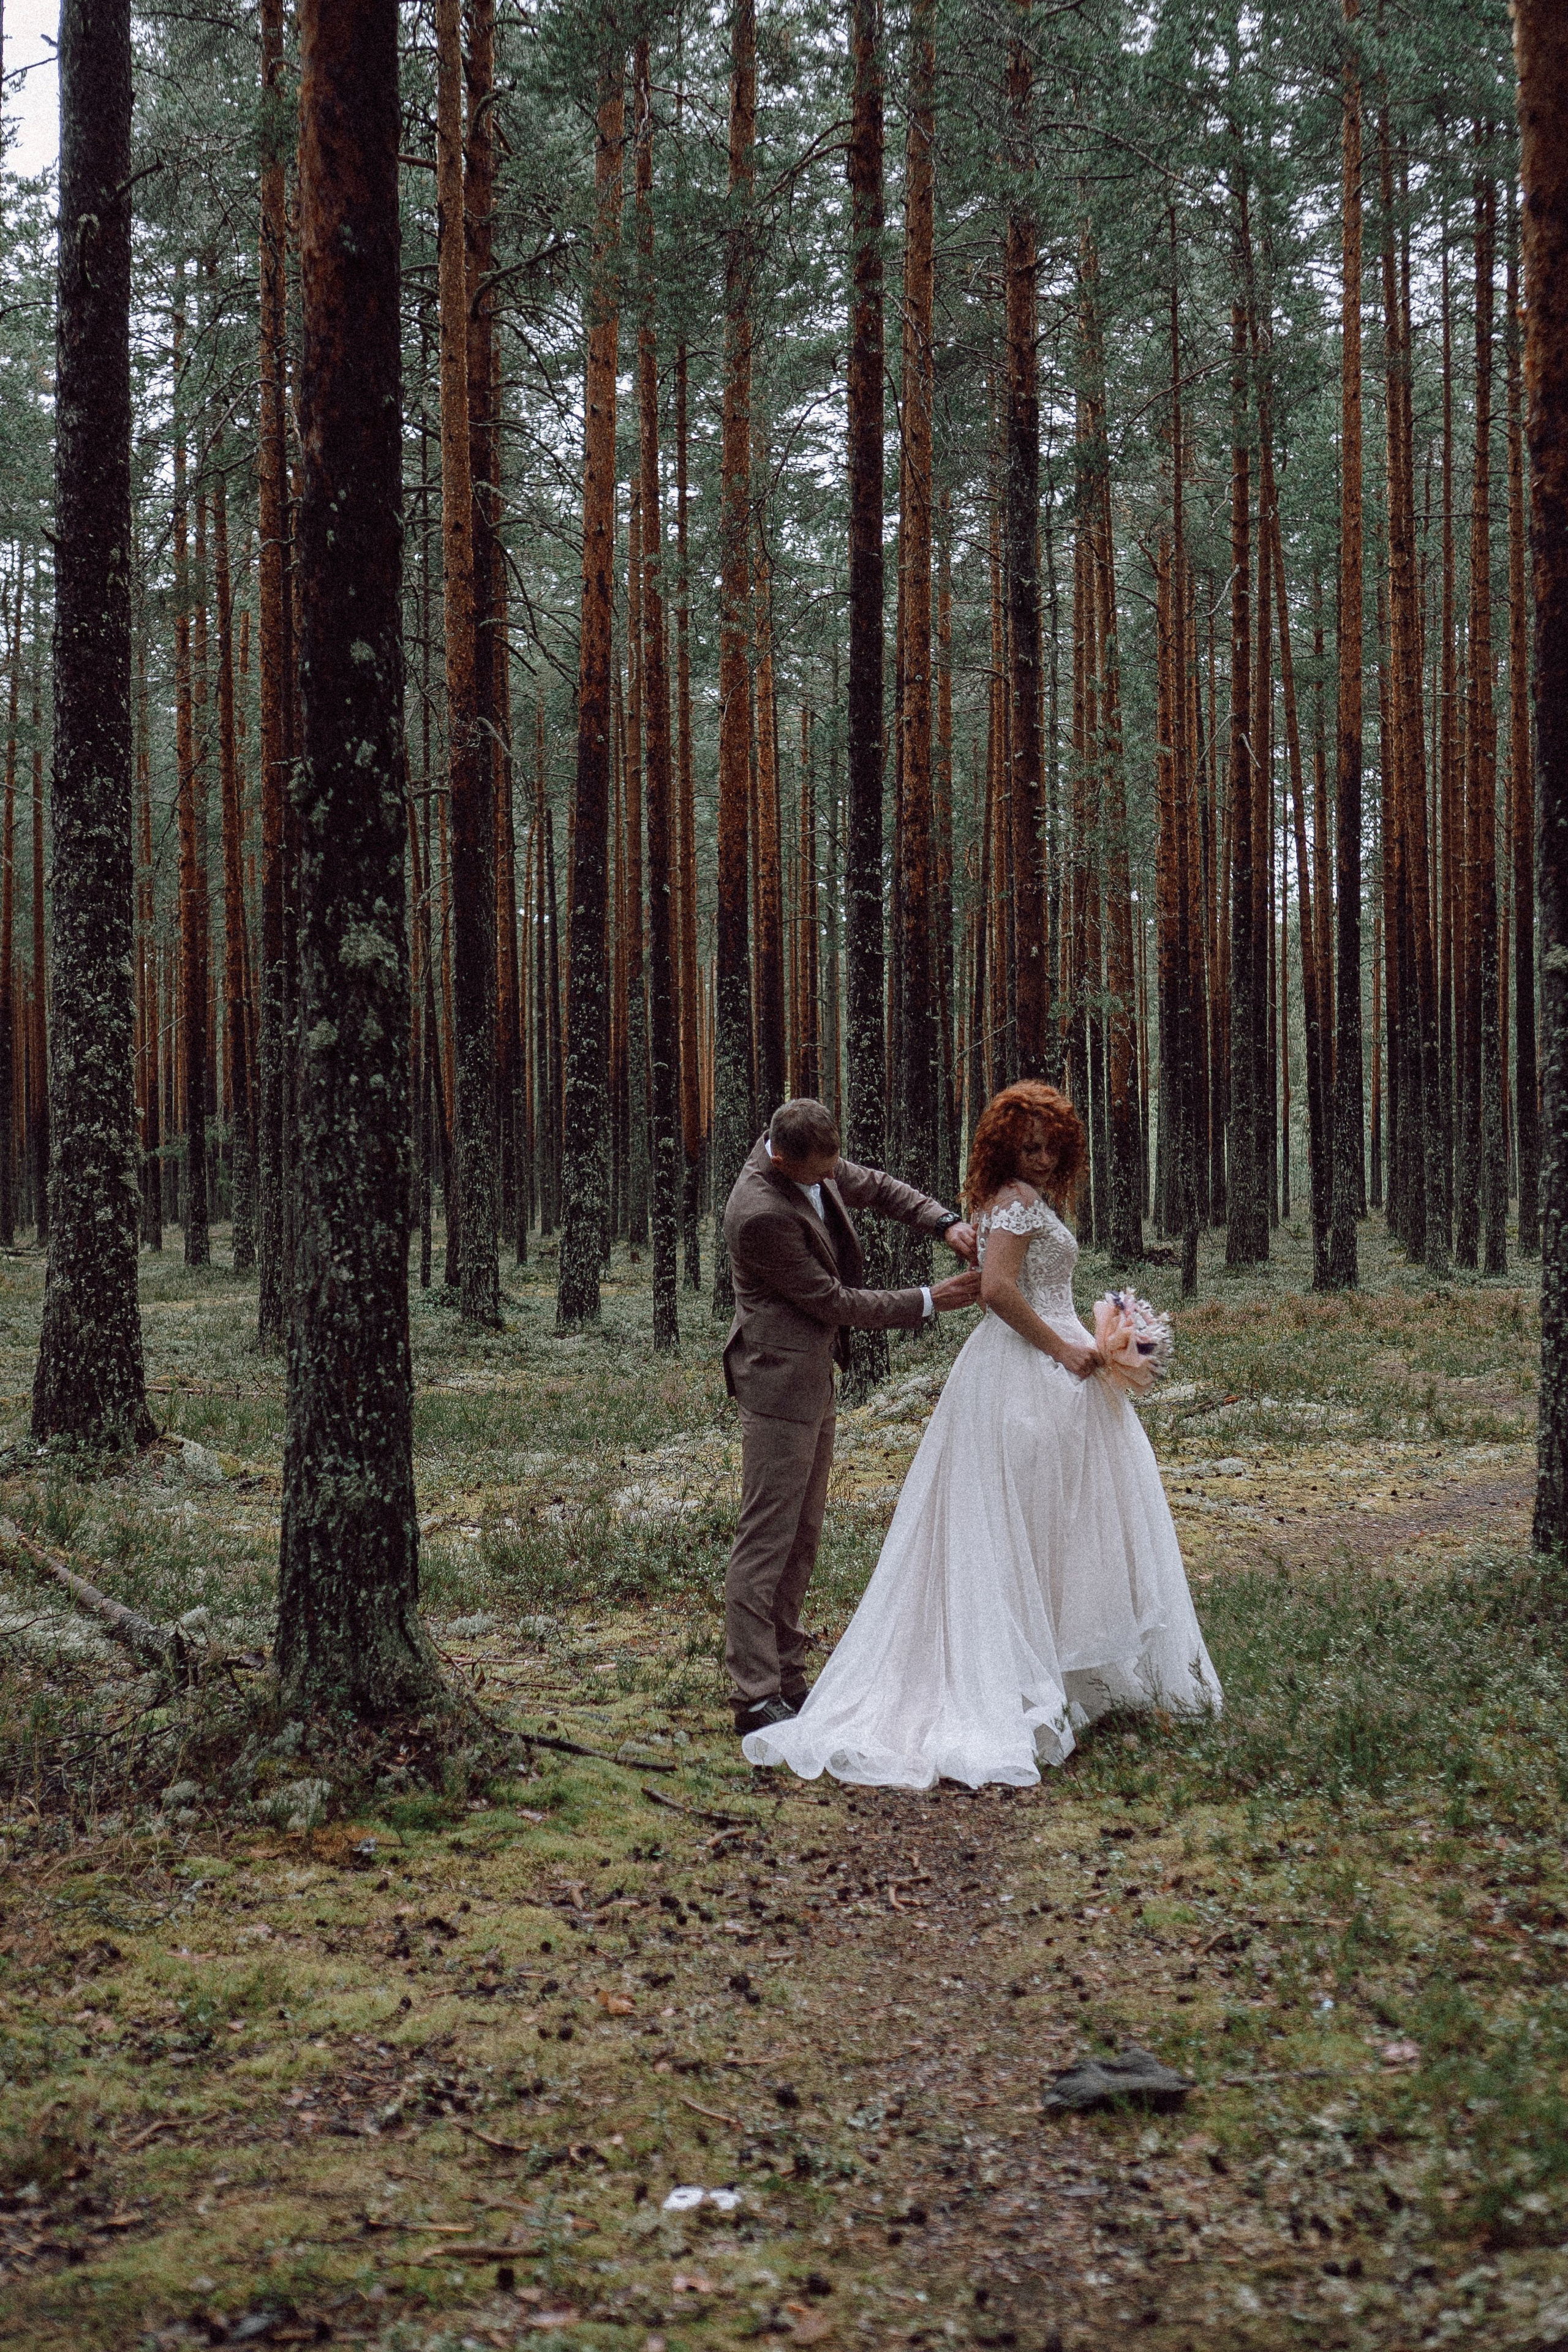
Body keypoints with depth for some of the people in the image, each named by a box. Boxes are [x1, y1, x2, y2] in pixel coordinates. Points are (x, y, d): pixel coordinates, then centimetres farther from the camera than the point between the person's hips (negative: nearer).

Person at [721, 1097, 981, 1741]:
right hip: (780, 1378, -10)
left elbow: (878, 1188, 16)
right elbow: (834, 1302, -19)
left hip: (811, 1372, 10)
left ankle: (785, 1678, 21)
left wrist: (947, 1223, -2)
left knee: (801, 1535, 14)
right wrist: (929, 1301, -12)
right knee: (768, 1537, -8)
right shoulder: (762, 1214, -27)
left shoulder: (819, 1166, -1)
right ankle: (756, 1697, -5)